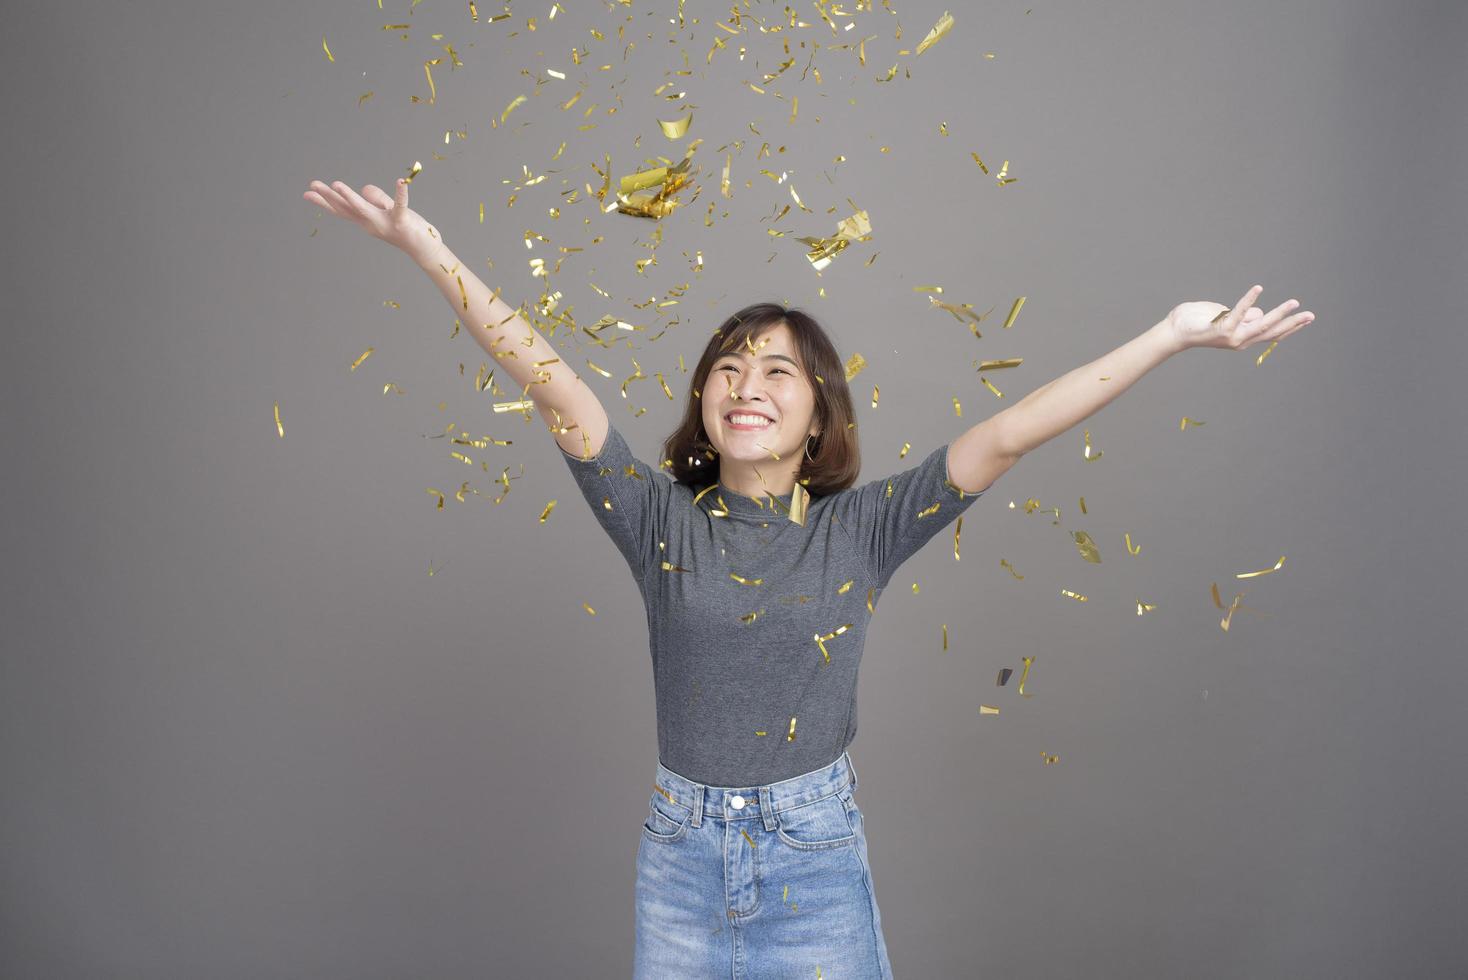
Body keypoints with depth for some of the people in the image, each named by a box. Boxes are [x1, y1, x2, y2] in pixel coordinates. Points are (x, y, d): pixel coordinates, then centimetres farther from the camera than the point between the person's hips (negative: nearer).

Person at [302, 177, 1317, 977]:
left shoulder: (862, 530, -4)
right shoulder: (661, 521, -4)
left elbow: (1008, 433, -10)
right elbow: (556, 389, -10)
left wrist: (1174, 334, -12)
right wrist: (429, 249, -14)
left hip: (814, 854, -1)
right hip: (681, 854, 1)